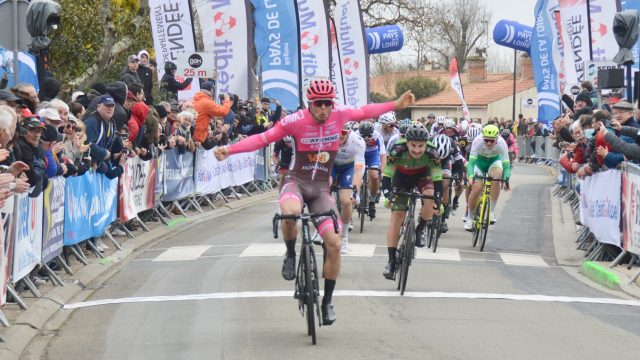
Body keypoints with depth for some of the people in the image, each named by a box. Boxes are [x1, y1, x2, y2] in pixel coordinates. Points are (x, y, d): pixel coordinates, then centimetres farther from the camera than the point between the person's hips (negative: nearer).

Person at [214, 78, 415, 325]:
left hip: (321, 188, 3)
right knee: (290, 213, -41)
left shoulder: (340, 116, -6)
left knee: (334, 244, -10)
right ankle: (291, 254, -9)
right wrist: (229, 149, -22)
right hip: (297, 181, -3)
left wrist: (397, 105, 14)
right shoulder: (295, 121, -15)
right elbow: (263, 138, -13)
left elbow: (366, 112, 13)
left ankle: (327, 301, 9)